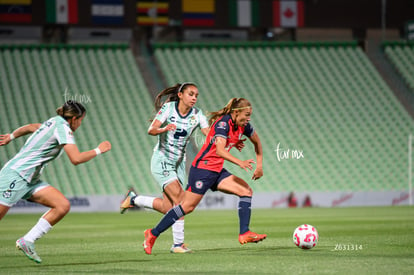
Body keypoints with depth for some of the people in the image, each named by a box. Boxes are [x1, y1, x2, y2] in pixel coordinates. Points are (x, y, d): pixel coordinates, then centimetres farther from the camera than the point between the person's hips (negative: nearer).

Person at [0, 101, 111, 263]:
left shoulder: (54, 122, 14)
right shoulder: (63, 127, -13)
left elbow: (31, 127, 32)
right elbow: (76, 159, -22)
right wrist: (98, 150, -9)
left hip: (30, 180, 9)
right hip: (15, 175, -9)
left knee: (63, 206, -6)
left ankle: (27, 242, -3)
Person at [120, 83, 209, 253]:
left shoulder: (197, 114, -2)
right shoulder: (168, 108, -12)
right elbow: (151, 130, -20)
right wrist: (164, 129, -41)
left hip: (179, 162, 5)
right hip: (161, 161, -5)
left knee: (167, 208, -1)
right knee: (179, 198, -19)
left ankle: (133, 199, 23)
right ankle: (178, 244, -12)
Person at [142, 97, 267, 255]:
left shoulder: (243, 126, 4)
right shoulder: (223, 123, -21)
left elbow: (257, 142, 23)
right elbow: (220, 150, -35)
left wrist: (259, 165, 17)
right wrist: (240, 163, -45)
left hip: (217, 171, 8)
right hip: (202, 168, -8)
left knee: (246, 191, -6)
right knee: (188, 206, -7)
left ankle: (244, 234, -9)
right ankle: (152, 234, 5)